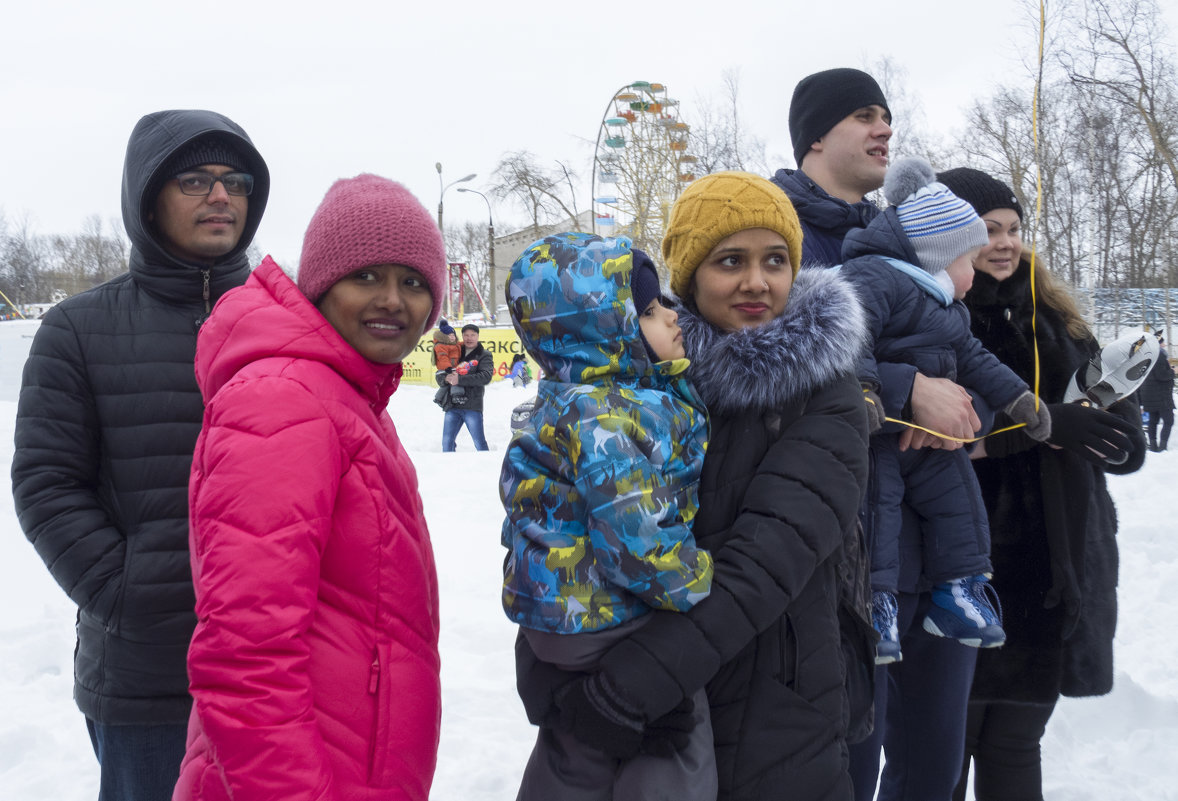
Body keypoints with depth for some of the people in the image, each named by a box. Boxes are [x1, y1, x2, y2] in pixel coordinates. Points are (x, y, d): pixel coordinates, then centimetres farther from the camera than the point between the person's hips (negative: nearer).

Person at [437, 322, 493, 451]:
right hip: (452, 406, 4)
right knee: (447, 442, 4)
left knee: (479, 442, -6)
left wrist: (460, 379, -18)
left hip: (472, 406, -4)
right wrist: (446, 378, -9)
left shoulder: (484, 355, 7)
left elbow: (486, 376, -11)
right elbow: (440, 377, 17)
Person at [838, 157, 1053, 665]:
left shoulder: (947, 308, 20)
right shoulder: (874, 277, -15)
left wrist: (1018, 398, 25)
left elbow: (973, 359, 26)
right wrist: (862, 388, -42)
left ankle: (956, 590, 22)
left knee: (956, 498, 11)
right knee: (876, 499, -15)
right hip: (874, 432, -10)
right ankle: (875, 598, -7)